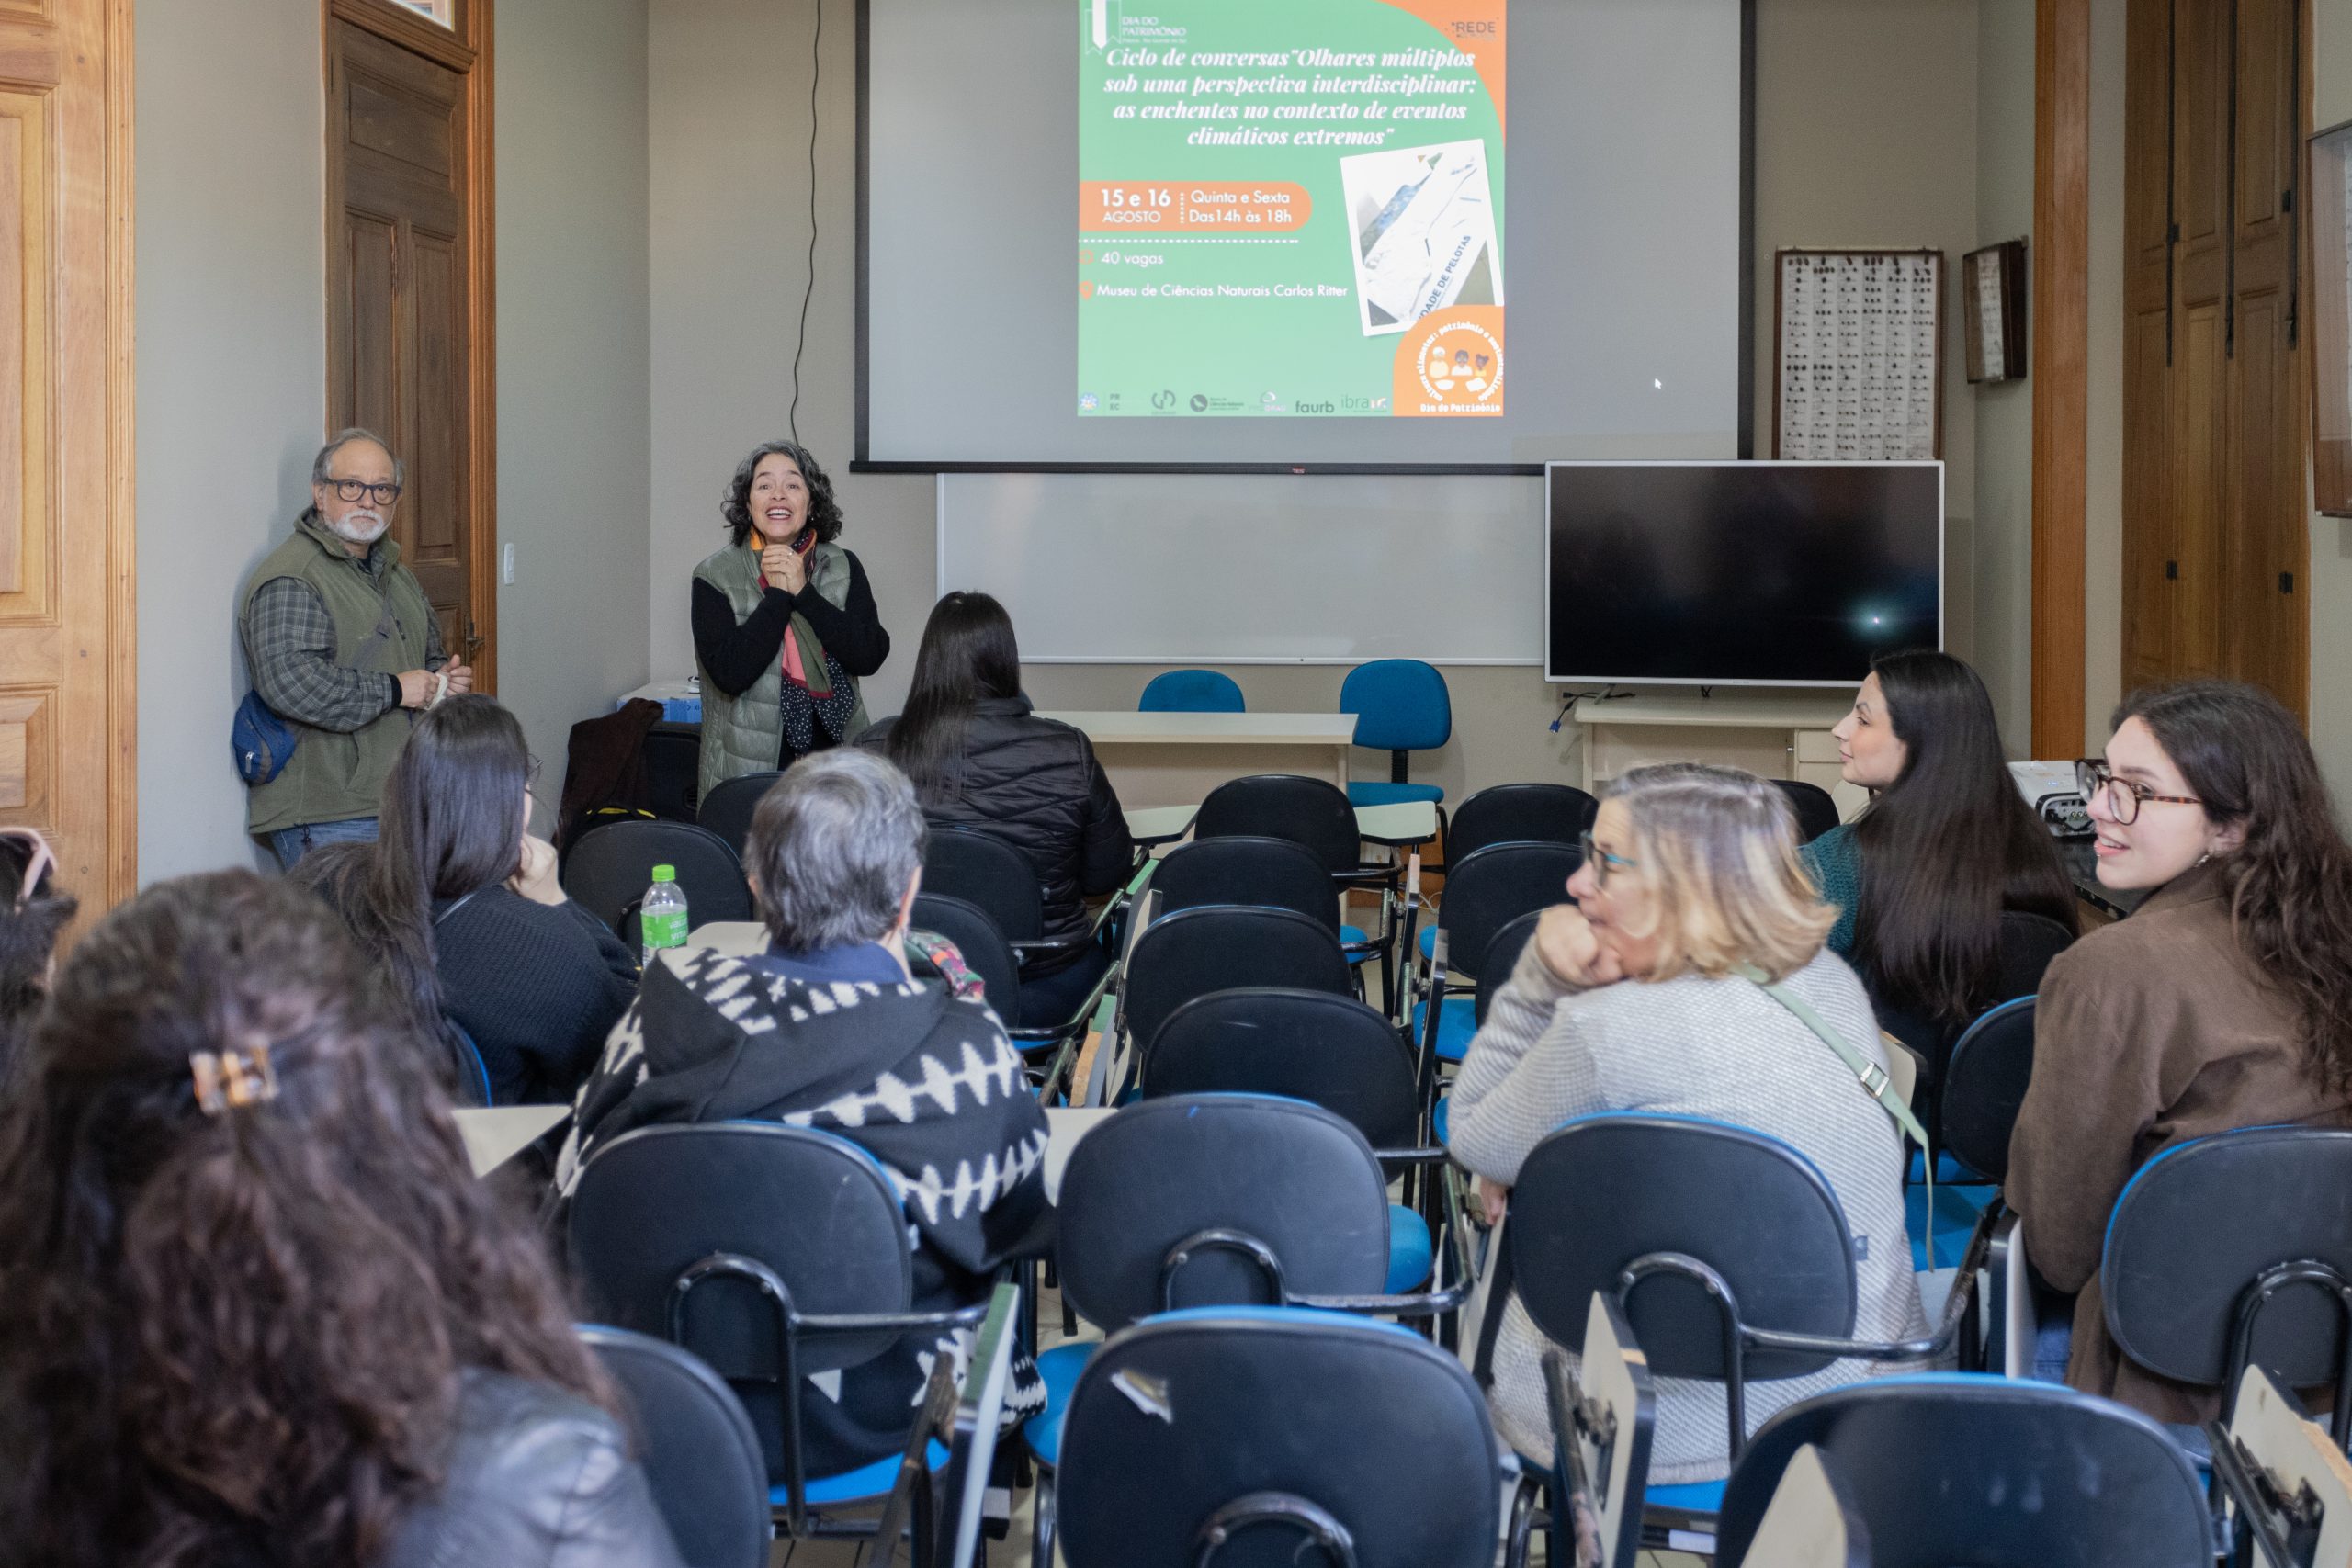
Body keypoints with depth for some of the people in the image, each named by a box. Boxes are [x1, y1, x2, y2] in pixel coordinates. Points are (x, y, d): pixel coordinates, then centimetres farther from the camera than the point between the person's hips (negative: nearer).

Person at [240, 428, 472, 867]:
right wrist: (393, 690, -17)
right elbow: (287, 682, -24)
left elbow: (428, 653, 35)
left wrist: (443, 676, 9)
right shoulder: (290, 578, -11)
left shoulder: (396, 574, 20)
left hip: (401, 805, 9)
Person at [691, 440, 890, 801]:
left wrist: (803, 591, -13)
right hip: (748, 767, -2)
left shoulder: (843, 568, 4)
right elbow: (728, 673, -15)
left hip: (834, 757, 2)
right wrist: (777, 595, -14)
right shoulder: (715, 577, -3)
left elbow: (869, 657, -9)